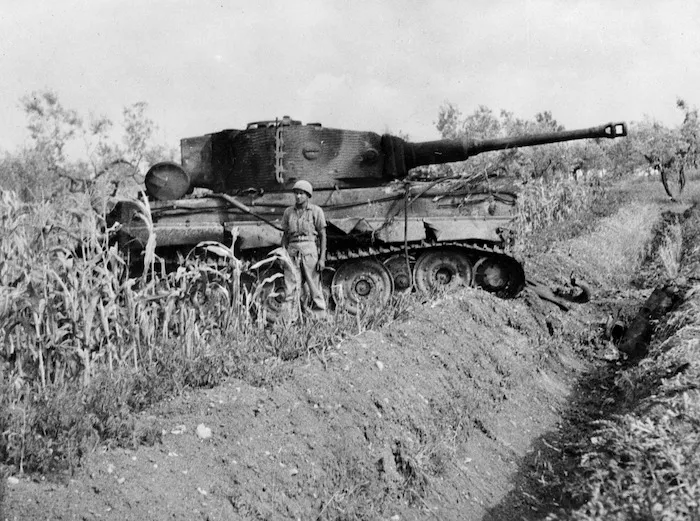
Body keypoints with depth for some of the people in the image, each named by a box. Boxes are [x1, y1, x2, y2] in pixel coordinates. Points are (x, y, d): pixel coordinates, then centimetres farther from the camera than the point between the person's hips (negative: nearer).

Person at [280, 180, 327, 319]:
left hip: (310, 251, -3)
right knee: (290, 290, -1)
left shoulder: (316, 211, 2)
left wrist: (322, 258, -7)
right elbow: (285, 235, 17)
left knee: (314, 290, -1)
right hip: (292, 251, 3)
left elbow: (322, 235, 1)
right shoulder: (288, 212, 13)